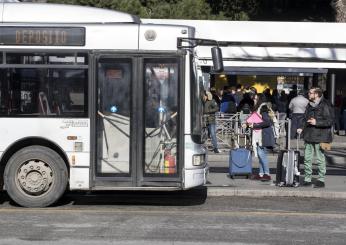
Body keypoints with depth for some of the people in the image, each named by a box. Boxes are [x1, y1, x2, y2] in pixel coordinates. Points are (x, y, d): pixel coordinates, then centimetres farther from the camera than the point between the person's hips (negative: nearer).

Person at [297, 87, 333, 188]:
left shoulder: (325, 106, -9)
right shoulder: (309, 105, 15)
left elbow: (330, 121, -13)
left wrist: (316, 122, -19)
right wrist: (302, 128, 10)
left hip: (320, 137, -7)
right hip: (308, 136, 7)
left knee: (320, 159, 1)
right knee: (307, 159, 7)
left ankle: (321, 180, 9)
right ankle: (307, 179, 15)